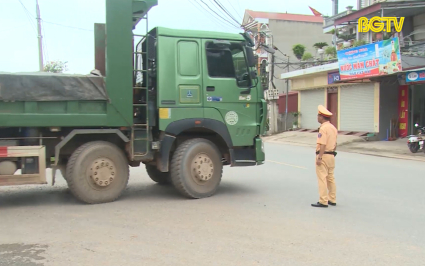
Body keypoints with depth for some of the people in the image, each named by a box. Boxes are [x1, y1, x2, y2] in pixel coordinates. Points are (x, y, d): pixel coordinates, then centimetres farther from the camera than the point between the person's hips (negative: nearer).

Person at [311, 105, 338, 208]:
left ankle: (323, 201, -3)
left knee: (322, 179, -5)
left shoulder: (323, 128, -17)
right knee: (330, 178, 15)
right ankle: (332, 199, 21)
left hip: (323, 155, -9)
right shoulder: (333, 127, 12)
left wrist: (319, 158, -22)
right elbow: (335, 144, 16)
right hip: (331, 155, 9)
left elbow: (322, 145, -23)